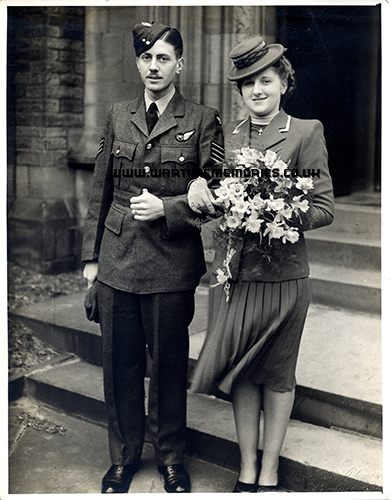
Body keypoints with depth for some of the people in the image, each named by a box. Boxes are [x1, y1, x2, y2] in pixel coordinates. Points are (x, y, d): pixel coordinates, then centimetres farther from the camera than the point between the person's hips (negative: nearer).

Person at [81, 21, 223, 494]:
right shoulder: (118, 115, 10)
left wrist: (165, 208, -18)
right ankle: (123, 457, 29)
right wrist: (91, 255, 8)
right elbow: (100, 190, 11)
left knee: (169, 364, 7)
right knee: (119, 361, 10)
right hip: (117, 259, 3)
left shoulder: (203, 120, 0)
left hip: (172, 262, -3)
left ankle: (171, 458, 28)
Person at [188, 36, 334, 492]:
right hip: (233, 272, 4)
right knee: (241, 370, 11)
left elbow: (323, 207, -5)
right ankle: (246, 470, 27)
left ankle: (269, 472, 26)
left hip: (281, 274, -3)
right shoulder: (225, 135, 9)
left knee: (276, 374, 10)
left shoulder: (306, 132, -3)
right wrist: (199, 192, -7)